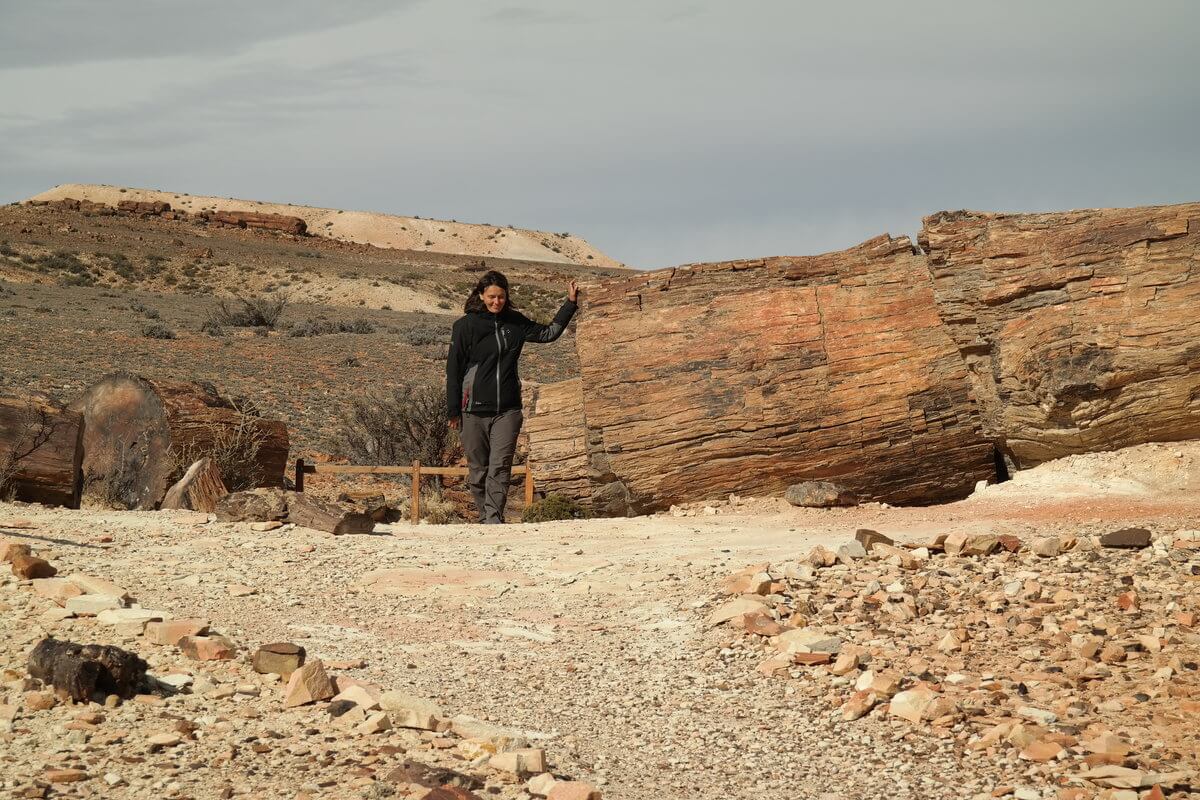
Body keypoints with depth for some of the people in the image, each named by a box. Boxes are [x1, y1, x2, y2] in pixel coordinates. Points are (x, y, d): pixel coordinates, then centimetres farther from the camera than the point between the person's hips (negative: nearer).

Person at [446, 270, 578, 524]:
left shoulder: (515, 322, 10)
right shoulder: (466, 325, -1)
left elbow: (548, 333, 22)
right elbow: (453, 369, 0)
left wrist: (570, 303, 16)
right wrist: (453, 410, -3)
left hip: (507, 409, 2)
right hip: (474, 410, -2)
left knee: (500, 465, -10)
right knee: (478, 469, 3)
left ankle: (494, 518, -14)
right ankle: (484, 518, 13)